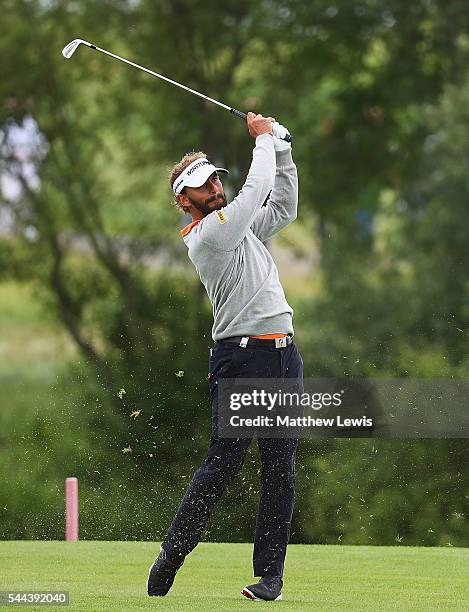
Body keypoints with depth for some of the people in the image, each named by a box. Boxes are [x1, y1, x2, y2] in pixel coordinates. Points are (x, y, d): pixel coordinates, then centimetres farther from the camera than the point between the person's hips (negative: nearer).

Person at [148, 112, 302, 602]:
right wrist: (264, 139, 5)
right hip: (241, 357, -8)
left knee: (280, 470, 1)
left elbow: (283, 206, 27)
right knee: (222, 464, -11)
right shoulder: (206, 236, -6)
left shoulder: (240, 226, 21)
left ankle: (269, 574, 2)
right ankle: (170, 558, -1)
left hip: (284, 358, 8)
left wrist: (280, 146, 18)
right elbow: (257, 189, -9)